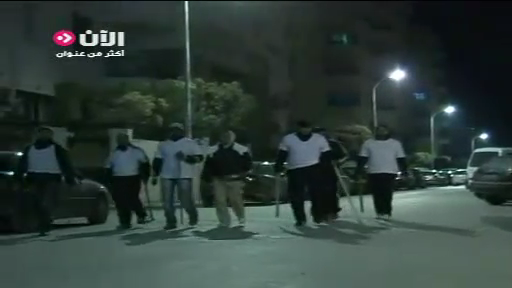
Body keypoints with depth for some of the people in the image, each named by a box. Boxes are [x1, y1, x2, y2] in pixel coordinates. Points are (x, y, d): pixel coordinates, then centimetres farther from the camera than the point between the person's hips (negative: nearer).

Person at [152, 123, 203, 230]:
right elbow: (157, 161, 14)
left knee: (185, 199, -4)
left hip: (184, 175, -4)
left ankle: (193, 215, 23)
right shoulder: (163, 145, 12)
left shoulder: (190, 143, 1)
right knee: (167, 200, 1)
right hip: (167, 176, 4)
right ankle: (171, 222, 11)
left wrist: (186, 157, -19)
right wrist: (155, 175, 10)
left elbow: (199, 157, -4)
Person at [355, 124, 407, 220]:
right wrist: (358, 172, 1)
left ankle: (386, 213, -4)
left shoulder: (396, 143, 9)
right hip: (373, 173, 2)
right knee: (377, 194, 0)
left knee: (387, 194, -9)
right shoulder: (368, 143, 9)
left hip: (390, 172, -1)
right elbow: (362, 159, 7)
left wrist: (404, 172, 4)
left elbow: (401, 159, 10)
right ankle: (380, 213, 10)